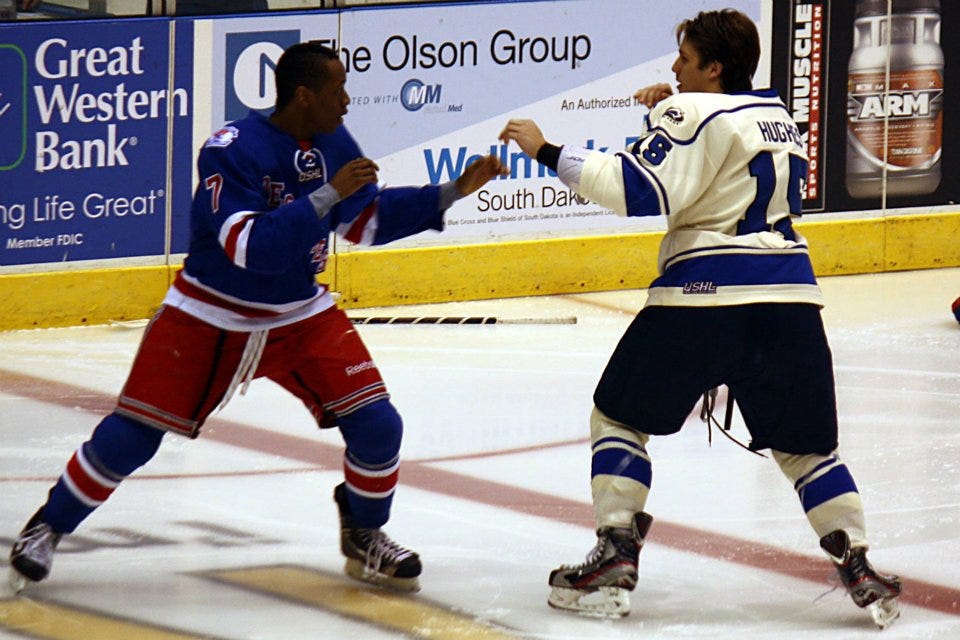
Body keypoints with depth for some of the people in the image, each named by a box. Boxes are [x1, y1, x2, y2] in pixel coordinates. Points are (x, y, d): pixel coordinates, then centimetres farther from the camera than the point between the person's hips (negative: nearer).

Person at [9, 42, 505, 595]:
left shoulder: (334, 144, -3)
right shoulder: (233, 150, -24)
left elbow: (369, 220, 11)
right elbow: (251, 247, -33)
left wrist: (453, 192, 5)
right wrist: (327, 196, -37)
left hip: (302, 316, 5)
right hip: (209, 319, -5)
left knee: (377, 425, -8)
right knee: (130, 436, -6)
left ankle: (365, 537, 16)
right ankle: (48, 526, 16)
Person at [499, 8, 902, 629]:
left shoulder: (694, 114, -4)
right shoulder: (776, 113, 18)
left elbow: (639, 191, -13)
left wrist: (547, 151, -9)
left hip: (705, 295, -6)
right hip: (789, 293, 6)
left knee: (621, 415, 10)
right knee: (806, 443, 16)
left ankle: (614, 562, 1)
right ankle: (860, 571, 4)